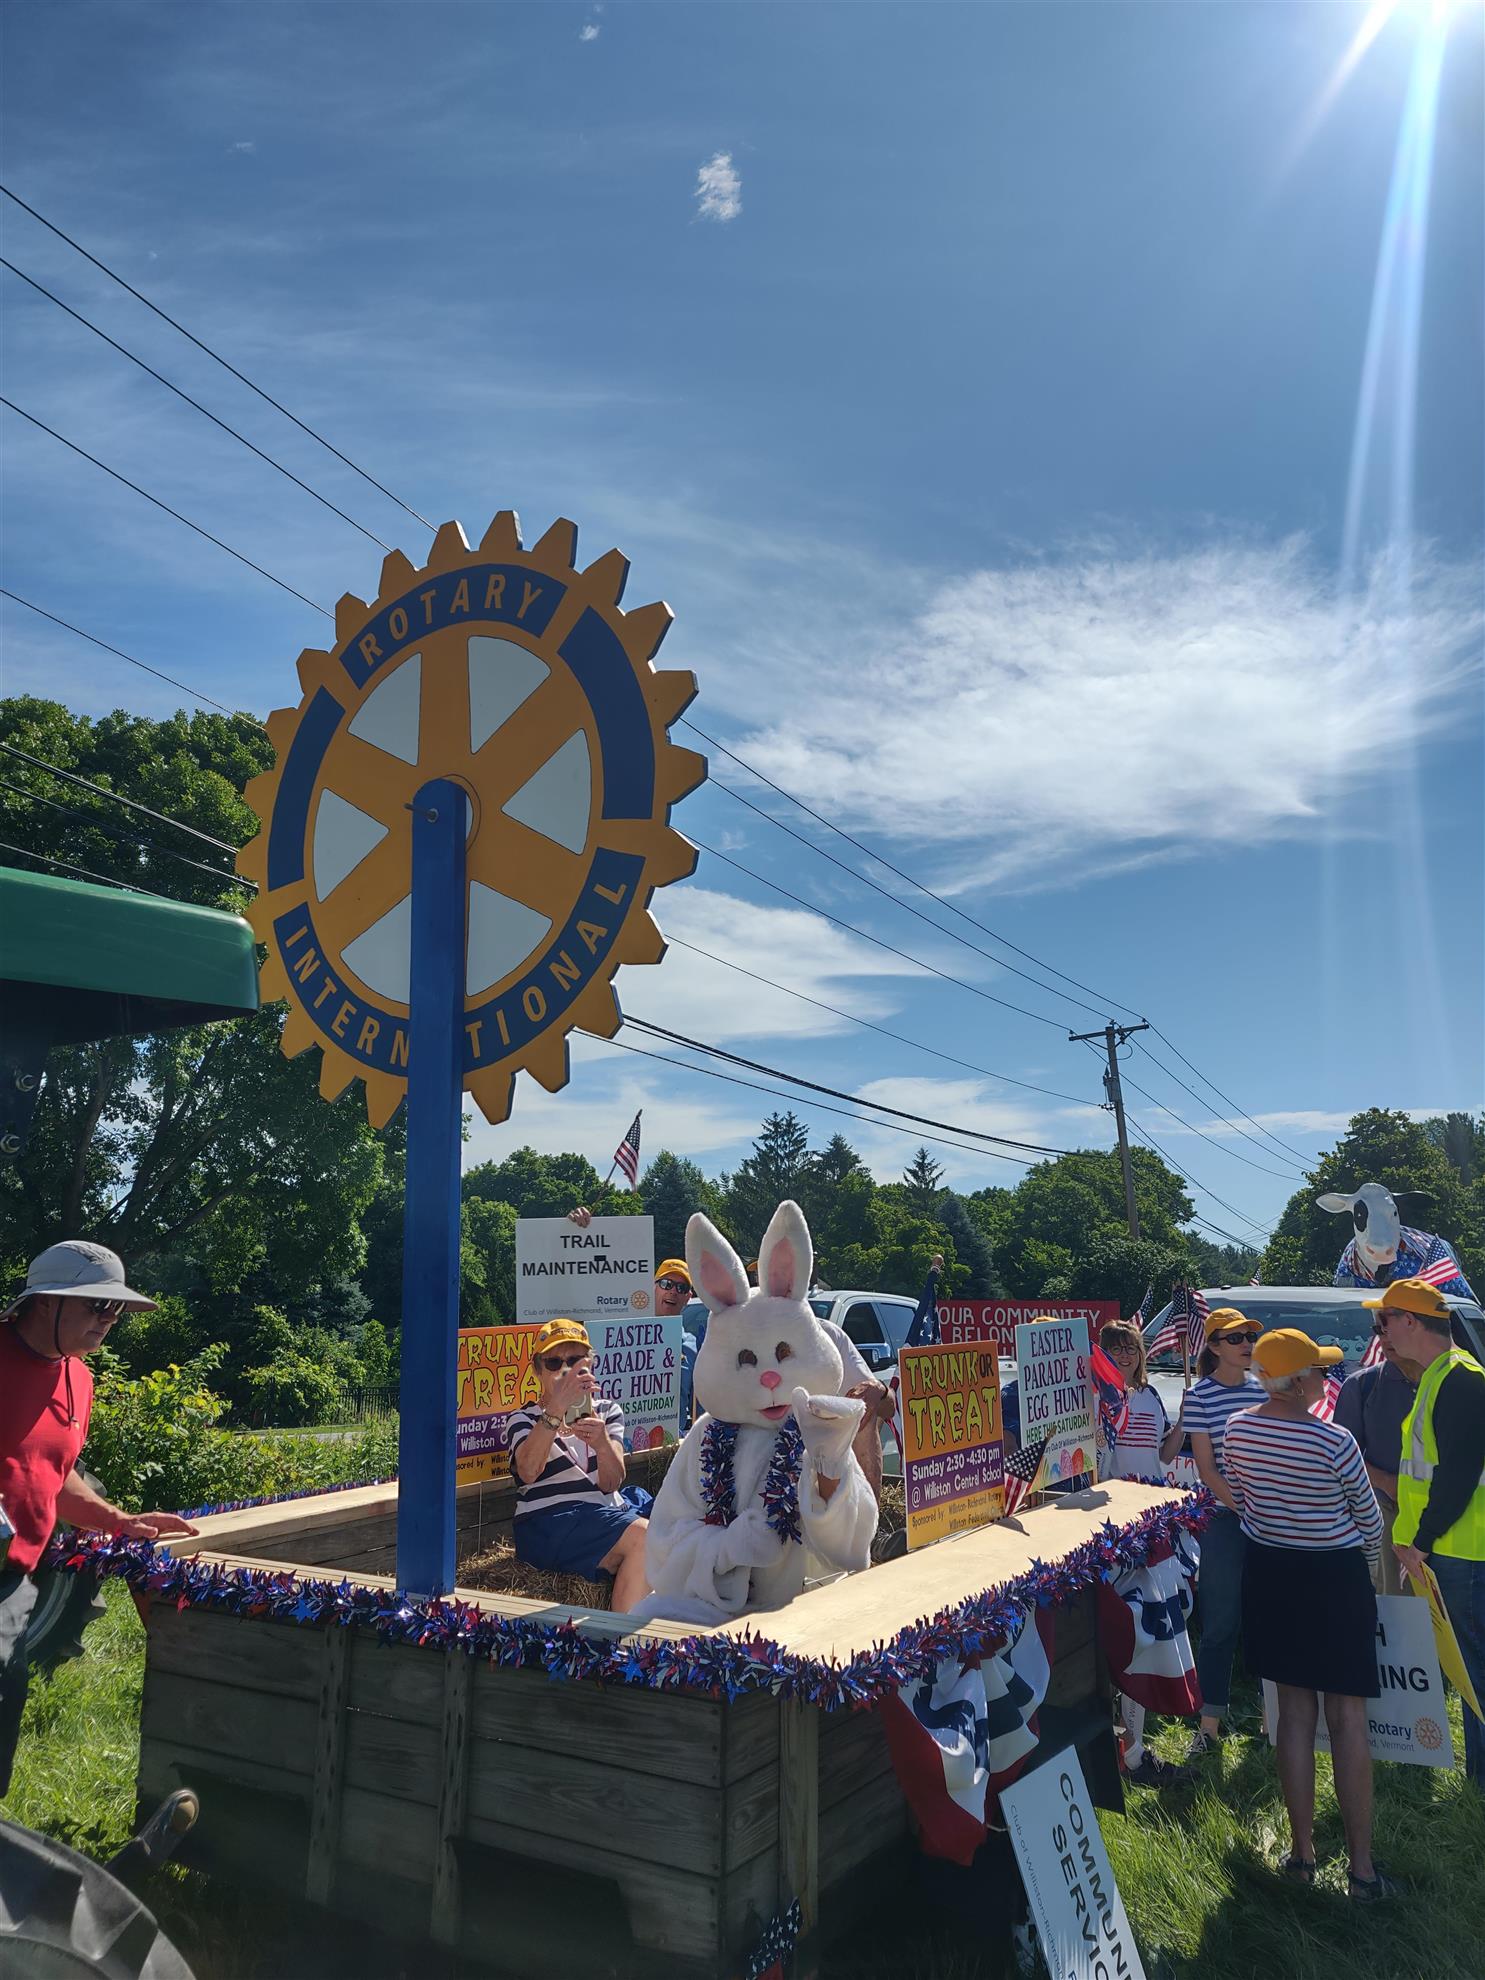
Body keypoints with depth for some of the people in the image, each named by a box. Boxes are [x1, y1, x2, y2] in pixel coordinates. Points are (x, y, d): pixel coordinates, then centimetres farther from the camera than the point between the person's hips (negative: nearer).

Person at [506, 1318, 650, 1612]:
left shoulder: (607, 1411, 19)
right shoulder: (524, 1419, 10)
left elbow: (611, 1483, 1)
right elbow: (528, 1472, -16)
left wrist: (602, 1444, -22)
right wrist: (557, 1408, -28)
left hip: (607, 1513, 4)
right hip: (548, 1522, -4)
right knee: (644, 1537, -29)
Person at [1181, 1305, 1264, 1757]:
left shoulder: (1263, 1390, 7)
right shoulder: (1199, 1397, -7)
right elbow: (1206, 1469, -8)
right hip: (1225, 1520, -4)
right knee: (1220, 1623, 1)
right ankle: (1210, 1722, 11)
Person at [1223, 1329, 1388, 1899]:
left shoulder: (1236, 1429, -7)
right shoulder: (1334, 1441, -21)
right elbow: (1368, 1520, -5)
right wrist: (1364, 1553, 17)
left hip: (1268, 1575, 4)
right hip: (1335, 1579, -4)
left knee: (1295, 1712, 14)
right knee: (1348, 1719, 7)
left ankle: (1302, 1852, 22)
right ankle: (1362, 1867, 16)